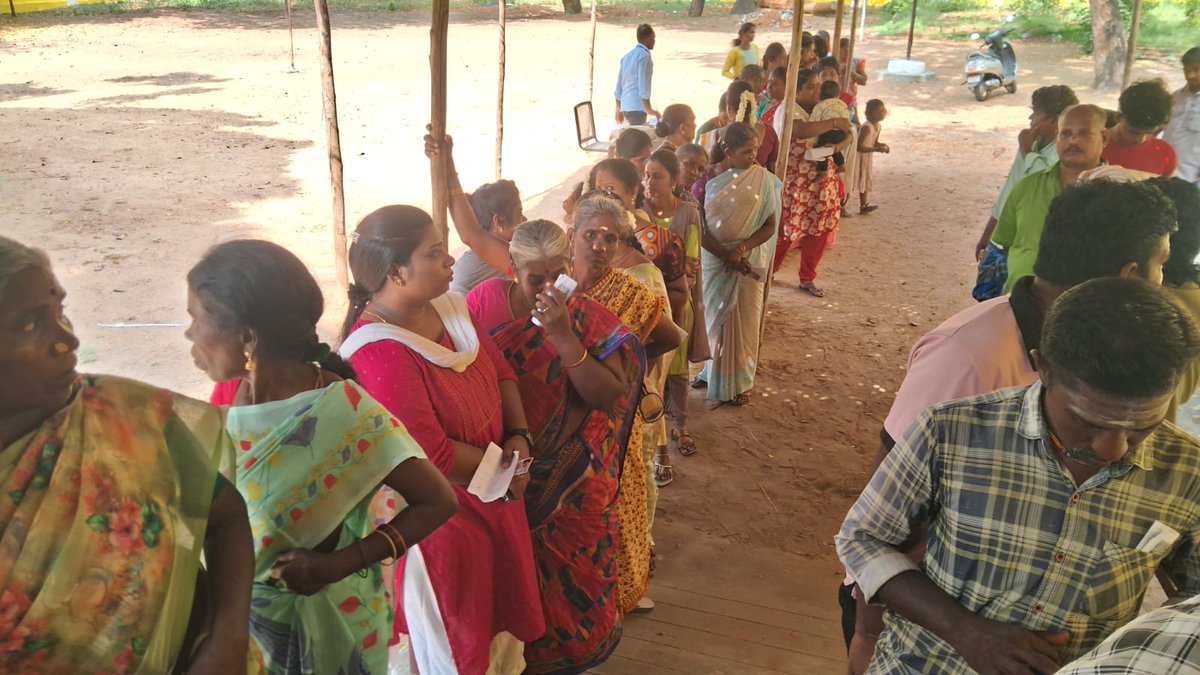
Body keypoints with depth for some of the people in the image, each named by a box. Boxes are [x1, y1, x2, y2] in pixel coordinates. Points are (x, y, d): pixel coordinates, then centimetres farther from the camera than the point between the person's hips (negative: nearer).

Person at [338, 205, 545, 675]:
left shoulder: (448, 307, -3)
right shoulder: (381, 354, -29)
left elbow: (499, 371, 6)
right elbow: (431, 454, -29)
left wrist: (519, 437, -8)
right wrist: (503, 467, -15)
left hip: (494, 499, 8)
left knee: (501, 615, 27)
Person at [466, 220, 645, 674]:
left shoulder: (591, 320, -13)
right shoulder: (486, 302, -10)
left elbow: (609, 396, -21)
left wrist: (564, 336, -31)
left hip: (572, 480, -1)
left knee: (571, 573, 17)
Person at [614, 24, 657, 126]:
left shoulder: (627, 56, 17)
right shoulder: (644, 55, -8)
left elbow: (619, 83, 19)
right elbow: (643, 84, -15)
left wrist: (619, 109, 24)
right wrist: (649, 109, -15)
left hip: (625, 106, 9)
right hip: (637, 107, -8)